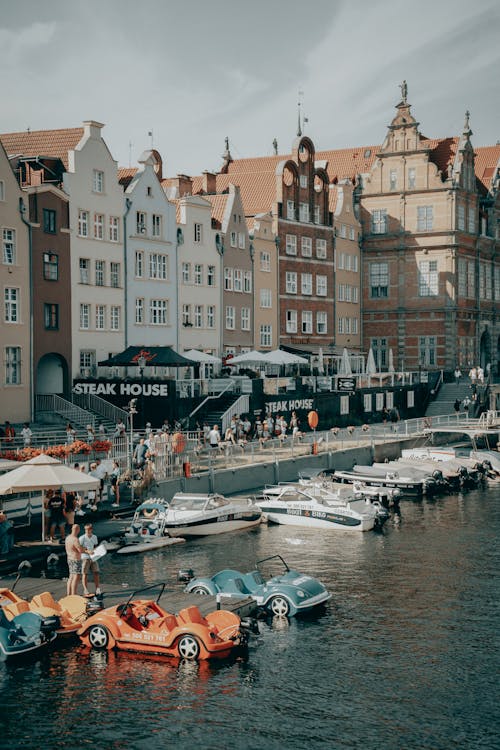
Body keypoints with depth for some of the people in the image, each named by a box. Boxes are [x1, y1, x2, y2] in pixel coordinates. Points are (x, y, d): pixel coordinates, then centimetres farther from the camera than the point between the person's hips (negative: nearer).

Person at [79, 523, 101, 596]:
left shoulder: (94, 537, 6)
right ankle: (86, 591, 5)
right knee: (85, 574, -1)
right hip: (85, 558, -5)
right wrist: (87, 551, -25)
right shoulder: (82, 538, -12)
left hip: (93, 557, 5)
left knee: (96, 573, 3)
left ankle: (97, 590, 9)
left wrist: (96, 550, -2)